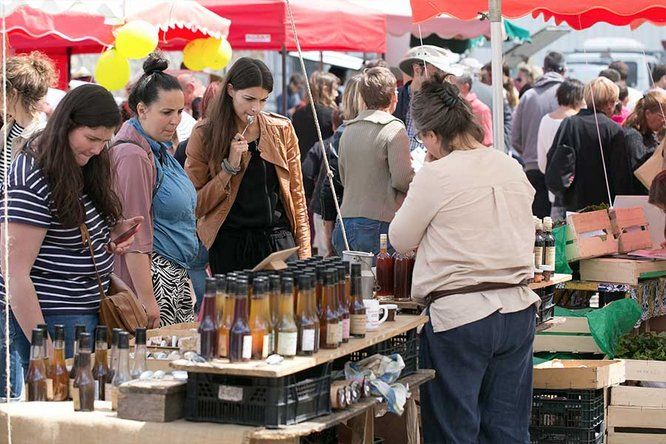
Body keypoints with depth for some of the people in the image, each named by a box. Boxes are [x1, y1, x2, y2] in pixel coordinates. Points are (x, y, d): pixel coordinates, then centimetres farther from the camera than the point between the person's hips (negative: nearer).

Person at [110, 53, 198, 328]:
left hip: (175, 278, 10)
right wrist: (147, 302, -21)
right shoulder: (133, 156, -16)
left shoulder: (158, 149, 14)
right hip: (151, 278, -10)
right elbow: (135, 239, -19)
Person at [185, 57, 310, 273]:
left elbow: (296, 195, 10)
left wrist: (303, 251, 3)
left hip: (278, 239, 2)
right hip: (229, 245, -2)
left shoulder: (282, 129, 6)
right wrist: (229, 167, -13)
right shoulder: (205, 134, -1)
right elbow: (195, 206, -3)